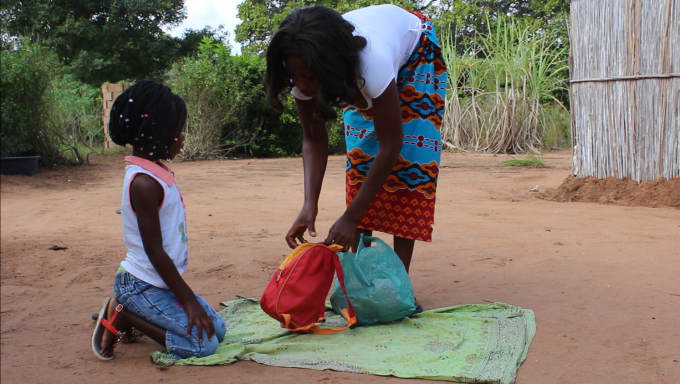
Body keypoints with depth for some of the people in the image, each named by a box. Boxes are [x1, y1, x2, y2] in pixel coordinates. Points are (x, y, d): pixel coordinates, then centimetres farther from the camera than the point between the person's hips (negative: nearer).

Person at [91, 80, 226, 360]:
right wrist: (189, 301, -17)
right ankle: (122, 316, -2)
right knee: (203, 344, -13)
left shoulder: (158, 173, 7)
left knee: (218, 329, 9)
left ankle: (130, 317, 14)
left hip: (161, 283, 9)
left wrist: (189, 297, 17)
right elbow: (154, 251, -22)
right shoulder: (144, 182, -22)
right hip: (142, 285, -9)